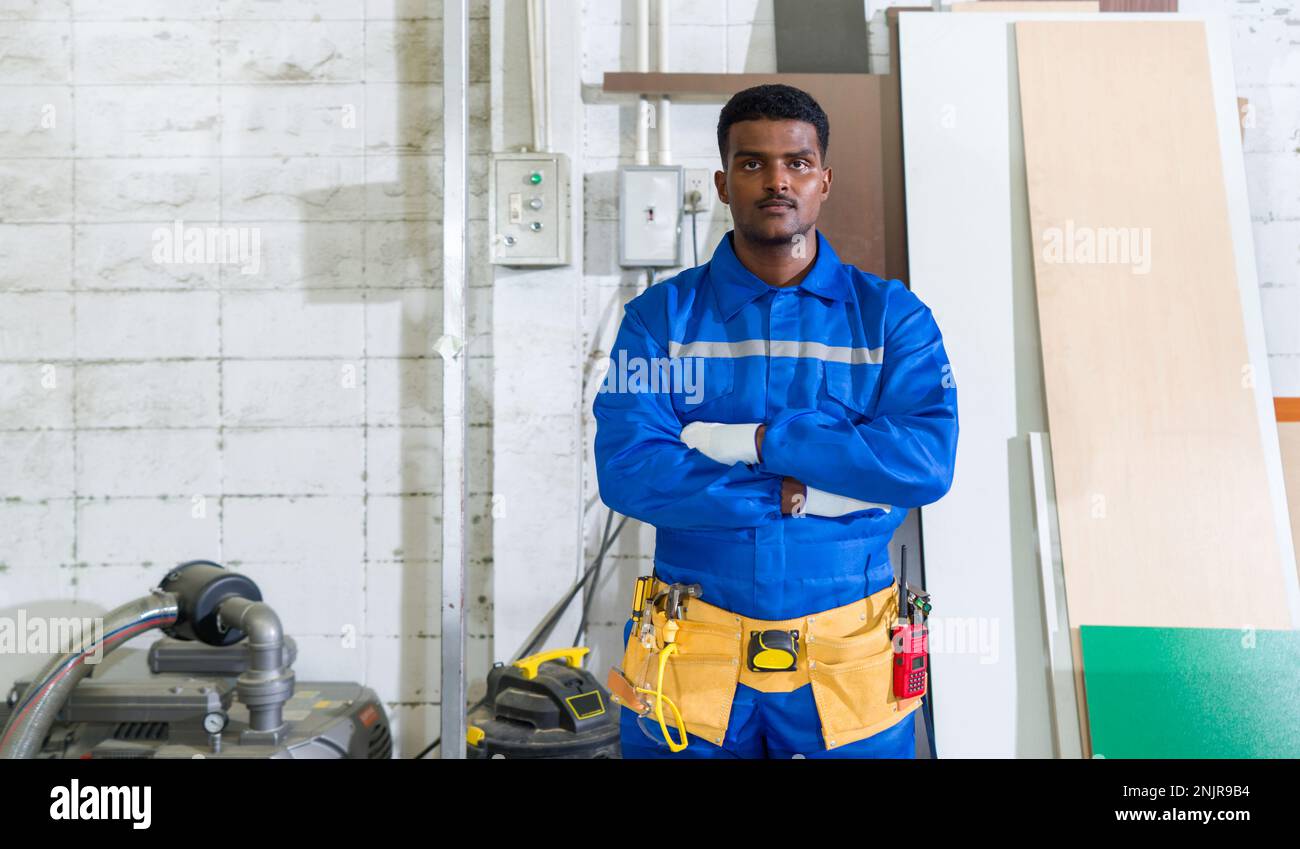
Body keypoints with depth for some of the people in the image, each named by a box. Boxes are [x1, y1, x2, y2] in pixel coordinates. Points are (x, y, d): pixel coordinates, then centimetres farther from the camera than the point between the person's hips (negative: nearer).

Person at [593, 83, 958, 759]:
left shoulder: (891, 315, 1)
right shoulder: (661, 315, -1)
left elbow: (929, 462, -14)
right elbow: (625, 472, -13)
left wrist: (753, 440, -18)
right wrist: (804, 495, -16)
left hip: (849, 657, 1)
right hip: (691, 657, 0)